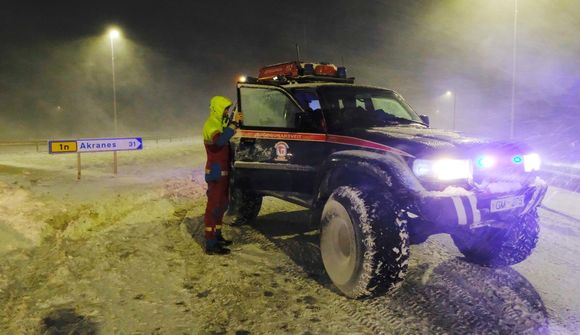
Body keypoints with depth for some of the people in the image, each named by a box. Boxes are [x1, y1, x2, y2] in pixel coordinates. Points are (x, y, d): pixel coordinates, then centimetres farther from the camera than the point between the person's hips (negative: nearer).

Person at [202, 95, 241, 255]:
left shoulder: (221, 124, 18)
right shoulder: (210, 126, -15)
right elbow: (220, 140, -36)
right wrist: (234, 123, -35)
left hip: (223, 172, 10)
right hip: (216, 172, -10)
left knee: (221, 205, 18)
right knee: (214, 206, -9)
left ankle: (217, 236, 31)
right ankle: (211, 245, -7)